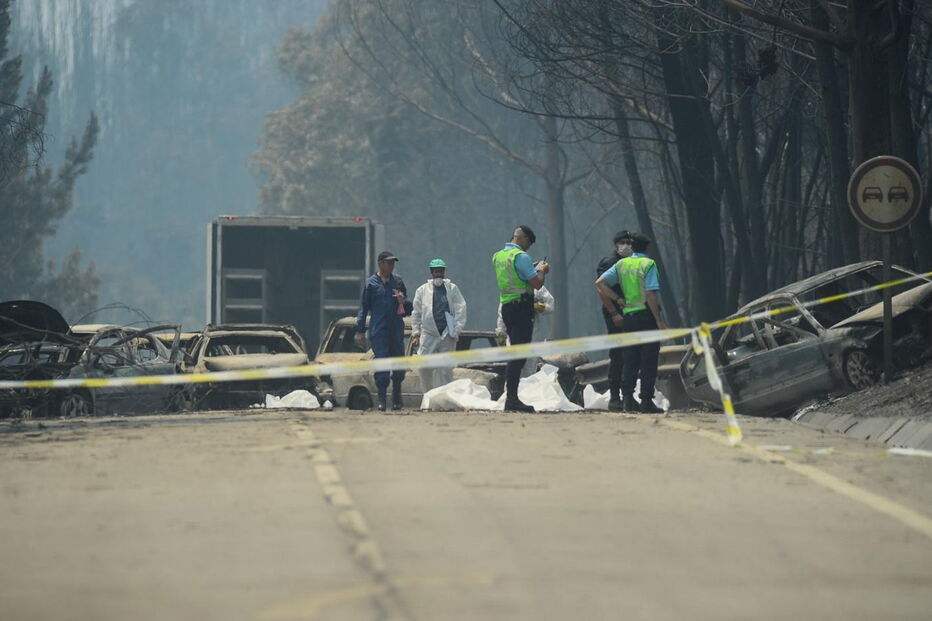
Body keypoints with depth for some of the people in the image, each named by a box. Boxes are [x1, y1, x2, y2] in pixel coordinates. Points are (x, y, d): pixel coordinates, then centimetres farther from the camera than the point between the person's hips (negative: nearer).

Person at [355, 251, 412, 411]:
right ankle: (382, 399, -5)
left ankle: (397, 397, 18)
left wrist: (403, 302, -6)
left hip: (397, 329, 3)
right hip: (378, 330, -3)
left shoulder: (398, 282, 13)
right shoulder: (371, 283, 4)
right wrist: (360, 331, -1)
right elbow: (363, 308, 4)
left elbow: (408, 308, 18)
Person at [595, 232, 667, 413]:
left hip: (628, 316, 5)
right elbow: (651, 294, -15)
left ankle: (627, 399, 3)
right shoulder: (648, 264, -6)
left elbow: (600, 283, 3)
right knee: (648, 361, -1)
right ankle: (646, 401, -4)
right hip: (646, 315, -5)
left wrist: (615, 306, 7)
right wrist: (659, 321, -13)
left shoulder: (621, 264, 9)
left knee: (629, 360, 9)